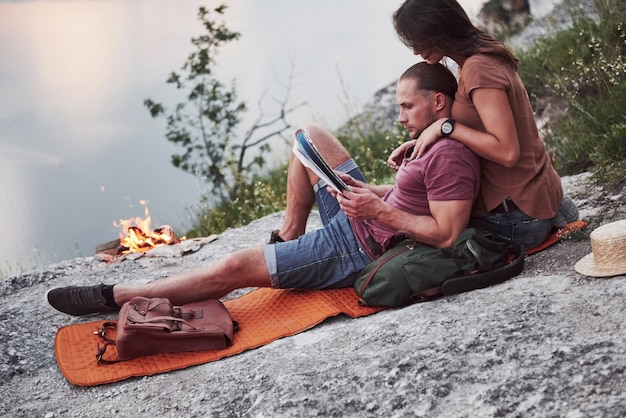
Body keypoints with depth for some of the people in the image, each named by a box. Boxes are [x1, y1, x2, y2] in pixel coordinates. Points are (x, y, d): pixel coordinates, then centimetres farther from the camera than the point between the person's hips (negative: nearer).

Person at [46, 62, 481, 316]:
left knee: (235, 267, -12)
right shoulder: (437, 140, 8)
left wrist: (381, 211, -27)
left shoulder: (451, 156, -23)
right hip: (363, 219, 10)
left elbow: (447, 234, -28)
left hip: (362, 248, -10)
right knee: (311, 137, 13)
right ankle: (289, 237, 19)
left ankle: (115, 297, -1)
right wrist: (371, 192, 5)